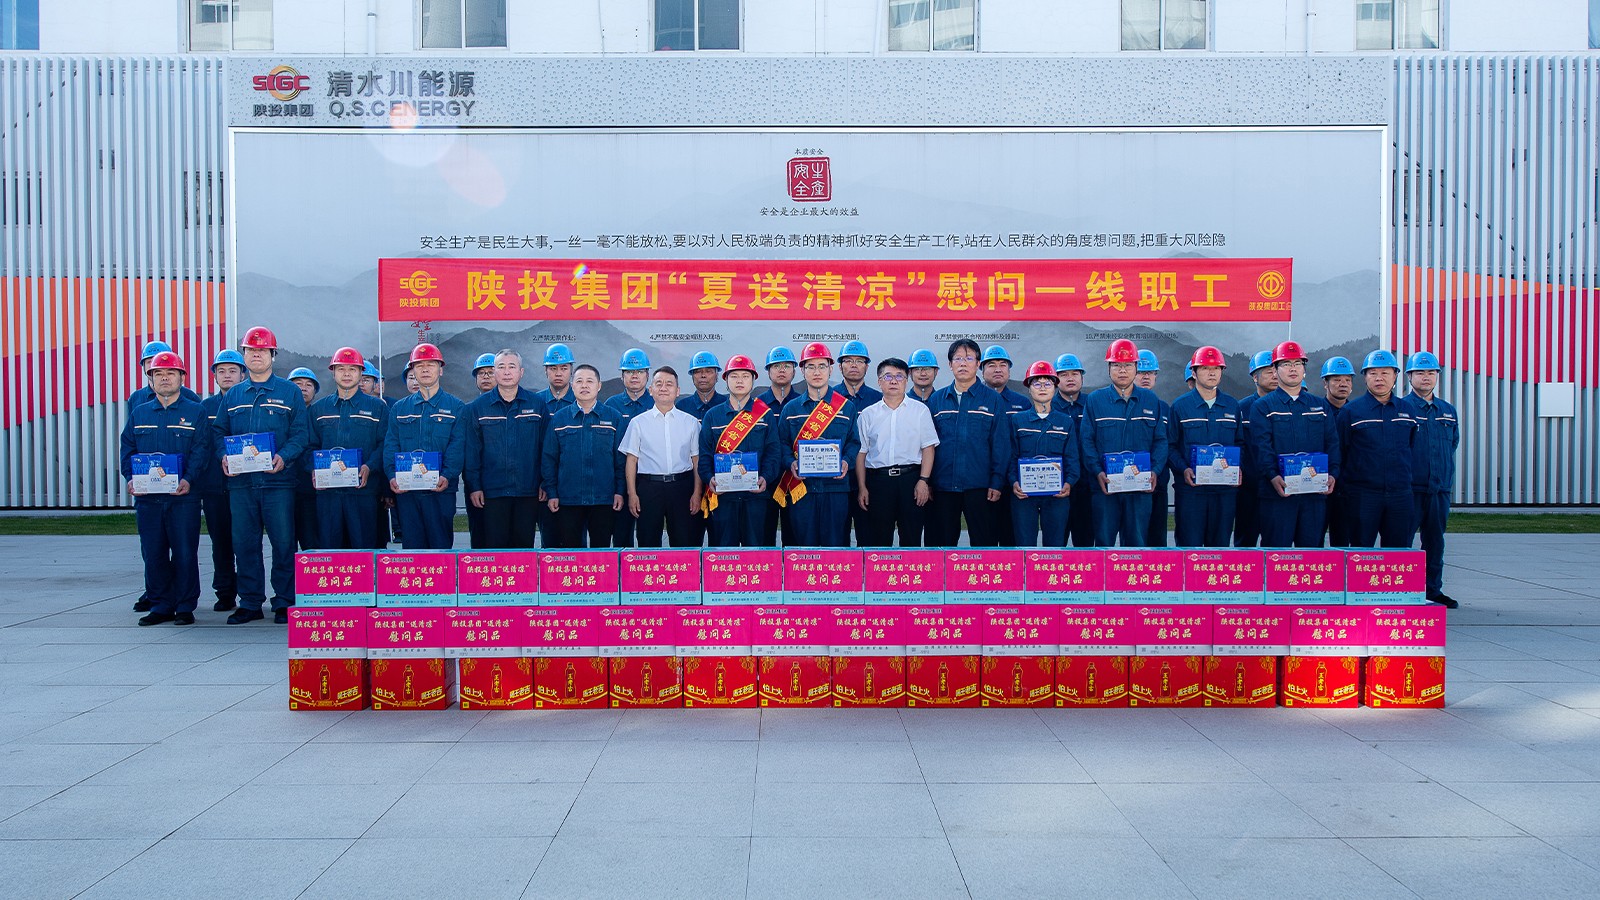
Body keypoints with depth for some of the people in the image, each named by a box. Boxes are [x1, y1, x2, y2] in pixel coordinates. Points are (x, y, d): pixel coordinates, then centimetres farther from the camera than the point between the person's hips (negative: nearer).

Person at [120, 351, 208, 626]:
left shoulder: (195, 412, 4)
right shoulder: (139, 413, 14)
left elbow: (201, 451, -4)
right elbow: (127, 450, 13)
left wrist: (189, 480, -18)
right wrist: (131, 479, -3)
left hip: (183, 497, -3)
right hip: (146, 497, 3)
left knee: (184, 554, -1)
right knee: (153, 554, 6)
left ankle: (185, 607, 8)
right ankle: (160, 606, 16)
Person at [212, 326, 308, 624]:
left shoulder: (290, 392, 6)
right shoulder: (232, 395, 16)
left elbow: (301, 432, 0)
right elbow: (219, 432, 14)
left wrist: (284, 457, -17)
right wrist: (224, 456, -6)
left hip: (278, 480, -3)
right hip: (240, 481, 3)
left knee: (283, 543, -2)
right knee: (244, 544, 5)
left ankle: (284, 603, 7)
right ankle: (250, 603, 14)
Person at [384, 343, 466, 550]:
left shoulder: (456, 407, 5)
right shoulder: (400, 408, 15)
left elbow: (457, 447, -5)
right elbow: (391, 445, 7)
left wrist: (447, 476, -21)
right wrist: (392, 476, -10)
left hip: (440, 490, -3)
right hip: (406, 491, 3)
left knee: (441, 546, 0)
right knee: (411, 547, 6)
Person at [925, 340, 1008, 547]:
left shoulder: (992, 399, 3)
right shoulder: (937, 399, 9)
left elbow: (1000, 444, 0)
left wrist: (997, 482, -7)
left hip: (979, 486, -2)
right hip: (943, 487, 2)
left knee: (984, 543, 2)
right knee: (941, 543, 8)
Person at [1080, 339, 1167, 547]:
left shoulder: (1150, 401, 10)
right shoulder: (1095, 400, 4)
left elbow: (1160, 440, 9)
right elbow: (1087, 440, 1)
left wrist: (1155, 471, -7)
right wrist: (1098, 472, -12)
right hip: (1106, 485, -1)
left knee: (1137, 541, 6)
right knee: (1104, 541, 2)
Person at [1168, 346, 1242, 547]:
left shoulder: (1232, 406, 12)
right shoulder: (1180, 406, 3)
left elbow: (1241, 443, 16)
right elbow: (1170, 445, 1)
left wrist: (1239, 468, -1)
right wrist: (1183, 469, -14)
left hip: (1226, 488, 3)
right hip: (1190, 487, -3)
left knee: (1221, 544, 7)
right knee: (1189, 545, -2)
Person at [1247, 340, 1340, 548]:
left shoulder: (1320, 406, 17)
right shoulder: (1262, 406, 5)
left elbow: (1332, 443, 11)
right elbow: (1261, 445, -7)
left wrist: (1332, 474, -6)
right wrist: (1273, 476, -22)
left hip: (1316, 492, 4)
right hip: (1278, 492, -3)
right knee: (1276, 550, -2)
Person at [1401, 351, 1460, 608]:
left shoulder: (1448, 411, 15)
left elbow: (1453, 445, 24)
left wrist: (1449, 477, 18)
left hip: (1440, 489, 5)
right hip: (1410, 488, -5)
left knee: (1435, 541, 11)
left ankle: (1434, 590, 19)